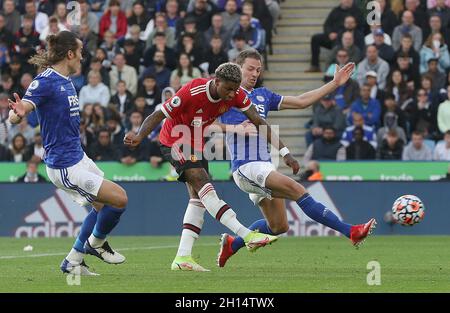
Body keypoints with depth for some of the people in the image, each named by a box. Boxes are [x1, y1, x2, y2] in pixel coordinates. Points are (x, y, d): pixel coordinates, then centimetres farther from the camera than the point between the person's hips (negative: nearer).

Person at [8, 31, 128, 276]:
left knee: (103, 206, 18)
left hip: (78, 157, 11)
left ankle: (73, 261, 24)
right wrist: (18, 112, -51)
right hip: (65, 166, -11)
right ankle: (95, 243, 15)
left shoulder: (65, 81, 9)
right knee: (119, 199, -10)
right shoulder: (45, 81, -19)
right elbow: (15, 115, -30)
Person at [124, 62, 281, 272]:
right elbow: (158, 116, -26)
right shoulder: (191, 92, -31)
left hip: (196, 144, 7)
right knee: (205, 188, -22)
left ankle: (182, 257, -1)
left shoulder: (235, 95, -15)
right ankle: (247, 235, -29)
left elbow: (258, 122, -10)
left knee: (198, 199, 1)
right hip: (175, 142, -7)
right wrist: (138, 137, -43)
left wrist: (284, 152, -14)